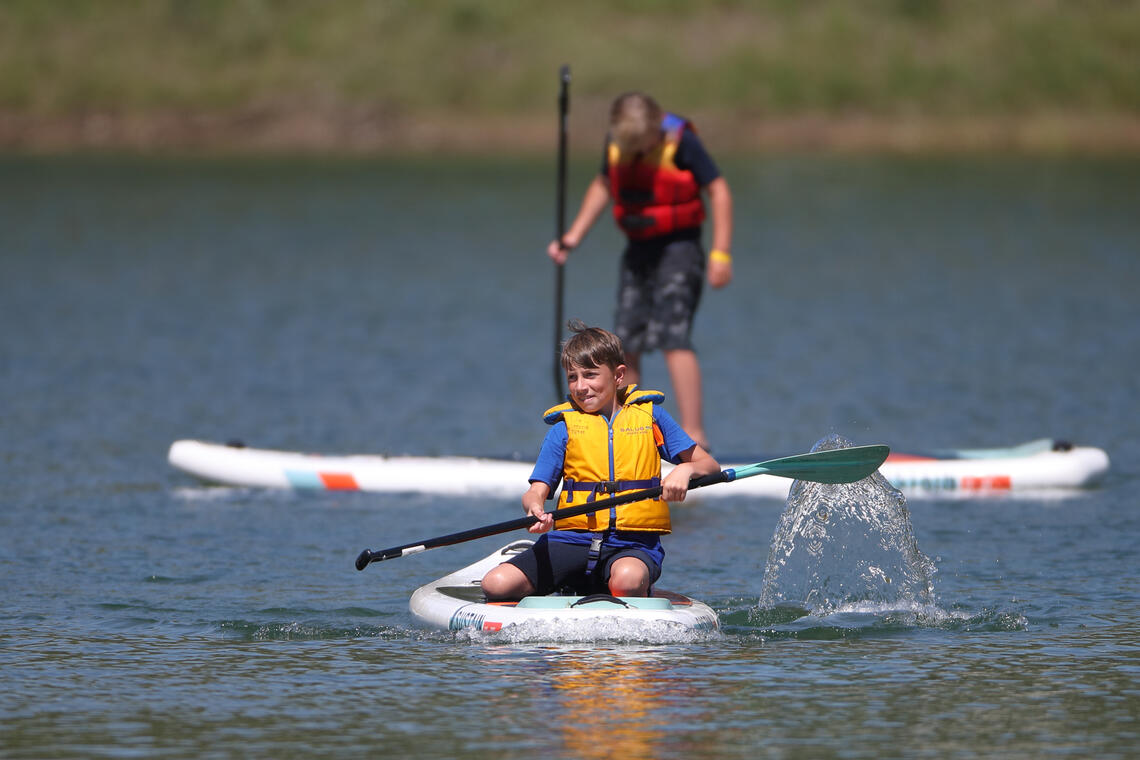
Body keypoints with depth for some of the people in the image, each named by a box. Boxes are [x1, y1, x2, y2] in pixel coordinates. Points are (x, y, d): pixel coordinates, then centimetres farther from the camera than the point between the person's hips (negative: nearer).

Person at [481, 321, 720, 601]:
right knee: (495, 584, -21)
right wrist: (535, 508, -23)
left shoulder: (650, 416, 11)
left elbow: (709, 466, 10)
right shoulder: (563, 428, 11)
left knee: (628, 578, -40)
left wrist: (685, 470, -14)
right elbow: (537, 490, 2)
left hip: (633, 544, -2)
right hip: (573, 540, 2)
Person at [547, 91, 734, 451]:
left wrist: (721, 254, -20)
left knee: (672, 336, -18)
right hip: (638, 249, 7)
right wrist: (573, 237, 12)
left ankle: (694, 432, -21)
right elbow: (602, 186, 19)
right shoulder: (616, 143, 2)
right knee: (626, 342, 7)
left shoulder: (680, 141, -16)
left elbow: (719, 191, -15)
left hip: (678, 248, -7)